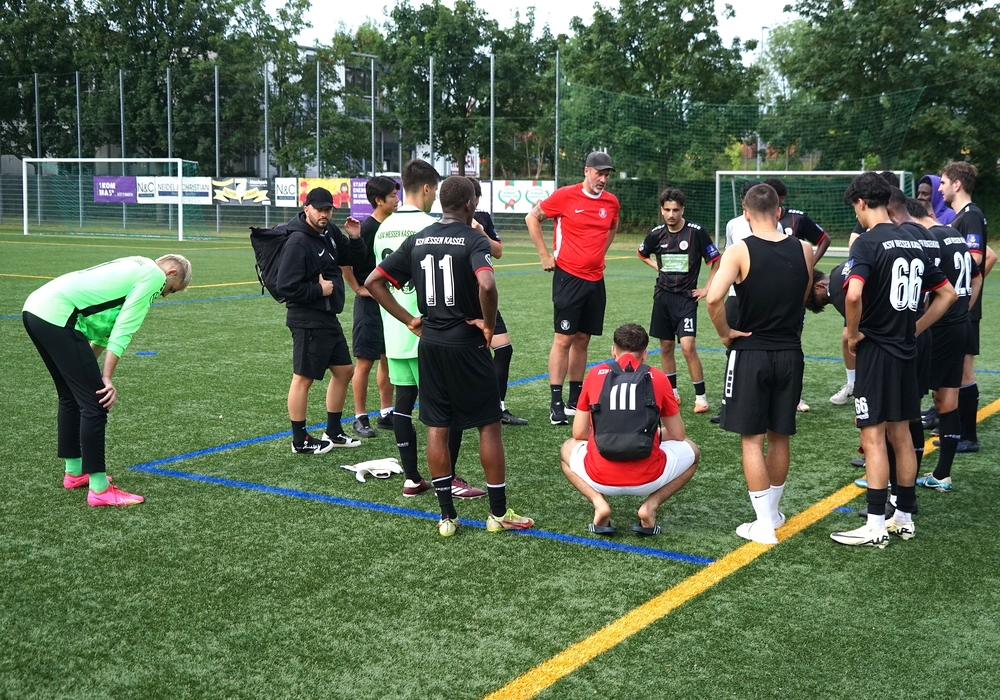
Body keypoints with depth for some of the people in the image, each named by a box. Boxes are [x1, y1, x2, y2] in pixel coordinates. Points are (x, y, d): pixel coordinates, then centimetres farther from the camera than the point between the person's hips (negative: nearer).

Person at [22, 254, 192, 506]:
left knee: (71, 396, 23)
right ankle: (99, 489, -1)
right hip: (56, 316, -10)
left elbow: (106, 324, 27)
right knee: (95, 403, -5)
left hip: (34, 308, 10)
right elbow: (124, 330, -8)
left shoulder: (134, 268, 28)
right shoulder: (154, 275, -1)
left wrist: (89, 371, 25)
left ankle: (74, 472, 35)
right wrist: (107, 377, -7)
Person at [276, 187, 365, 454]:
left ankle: (333, 432, 28)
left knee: (344, 370, 16)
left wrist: (355, 238, -1)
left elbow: (354, 259, 18)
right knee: (303, 378, 0)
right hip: (308, 320, -9)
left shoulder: (329, 232, 7)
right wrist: (319, 290, -15)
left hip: (328, 318, 10)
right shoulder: (298, 242, -18)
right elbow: (286, 287, -22)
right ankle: (300, 441, 11)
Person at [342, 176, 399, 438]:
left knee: (389, 358, 12)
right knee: (365, 362, 0)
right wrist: (358, 289, -13)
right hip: (369, 304, -7)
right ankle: (360, 418, 9)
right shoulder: (366, 229, -16)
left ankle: (386, 414, 22)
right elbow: (344, 262, -20)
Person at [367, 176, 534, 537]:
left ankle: (447, 516, 14)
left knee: (436, 428, 9)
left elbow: (373, 281, 5)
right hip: (467, 344, -5)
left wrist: (408, 319, 7)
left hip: (429, 344, 5)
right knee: (489, 425, 7)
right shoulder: (473, 239, -11)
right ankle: (498, 513, 13)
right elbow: (486, 284, -30)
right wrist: (489, 324, -13)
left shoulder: (417, 240, 6)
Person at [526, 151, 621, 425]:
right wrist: (545, 255, -2)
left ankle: (575, 401, 18)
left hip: (595, 279, 5)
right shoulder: (565, 196, -8)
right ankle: (556, 404, -2)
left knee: (583, 339, 10)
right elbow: (532, 218, 0)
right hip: (568, 276, -5)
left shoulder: (611, 202, 7)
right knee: (564, 338, -6)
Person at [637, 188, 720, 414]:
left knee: (688, 347, -14)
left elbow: (716, 260, -2)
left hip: (686, 297, -4)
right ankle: (672, 392, 23)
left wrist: (707, 288, -4)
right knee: (666, 347, 9)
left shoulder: (696, 232, -10)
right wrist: (658, 267, 8)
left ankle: (701, 396, -4)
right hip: (662, 296, 4)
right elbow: (642, 253, 23)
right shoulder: (656, 234, 1)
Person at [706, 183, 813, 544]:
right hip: (790, 352, 4)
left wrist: (725, 333, -10)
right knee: (779, 437, 16)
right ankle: (772, 511, 30)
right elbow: (805, 299, 10)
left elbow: (714, 298, -25)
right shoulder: (804, 250, 0)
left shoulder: (740, 251, -13)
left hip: (750, 352, -4)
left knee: (752, 439, 4)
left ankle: (764, 524, 5)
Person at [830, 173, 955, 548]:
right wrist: (915, 328, 15)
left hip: (876, 349, -8)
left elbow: (853, 294, -30)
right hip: (906, 350, 8)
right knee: (900, 434, 14)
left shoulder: (868, 242, -14)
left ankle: (876, 527, 1)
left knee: (873, 437, -3)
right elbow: (947, 294, 16)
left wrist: (853, 333, -14)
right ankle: (904, 517, 22)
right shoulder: (912, 243, 10)